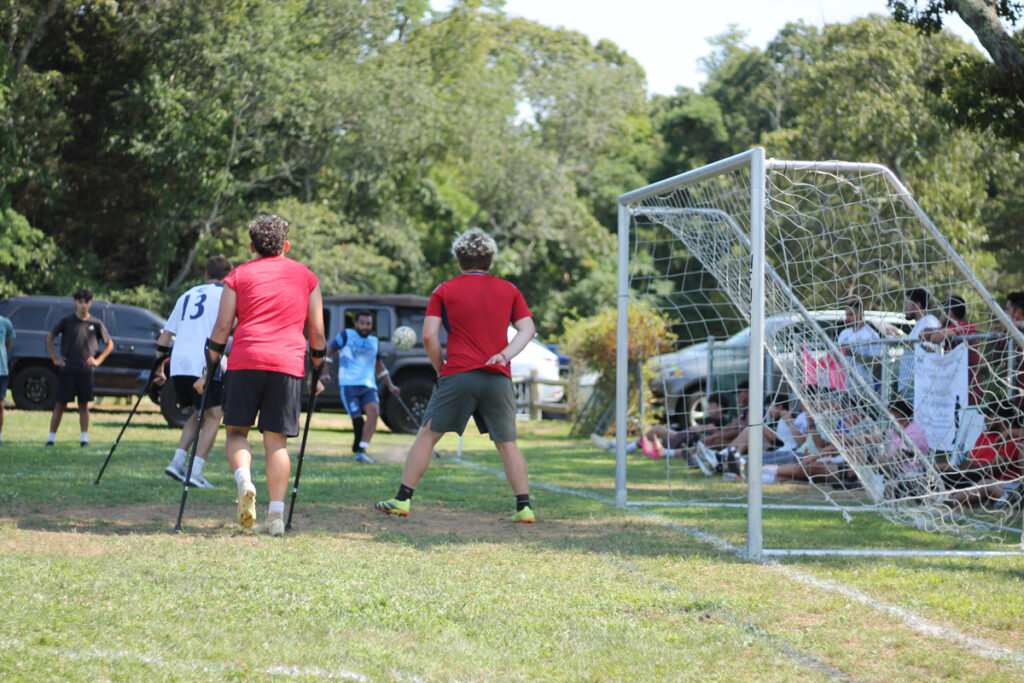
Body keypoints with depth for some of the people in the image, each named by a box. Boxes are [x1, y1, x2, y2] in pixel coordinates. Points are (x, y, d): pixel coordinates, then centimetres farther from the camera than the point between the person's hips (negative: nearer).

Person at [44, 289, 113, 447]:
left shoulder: (96, 323, 4)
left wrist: (98, 360, 3)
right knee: (60, 404, 1)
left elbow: (109, 344, 14)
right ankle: (51, 437, 5)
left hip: (86, 370, 1)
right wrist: (55, 358, 3)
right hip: (67, 369, -1)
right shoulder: (66, 321, 1)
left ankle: (84, 438, 6)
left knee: (84, 405, 3)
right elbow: (49, 338, 9)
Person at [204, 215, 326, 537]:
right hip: (289, 364, 1)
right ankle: (276, 515, -5)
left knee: (237, 430, 8)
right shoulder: (306, 277, 15)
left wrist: (210, 366, 12)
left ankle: (243, 478, -22)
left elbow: (222, 326, 5)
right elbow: (317, 331, 13)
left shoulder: (239, 275, 11)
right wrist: (317, 365, 26)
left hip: (245, 361, -1)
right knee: (276, 440, 4)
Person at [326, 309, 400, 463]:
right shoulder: (346, 335, 5)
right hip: (349, 385, -3)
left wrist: (390, 386, 24)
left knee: (374, 411, -24)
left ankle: (361, 451, -26)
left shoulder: (374, 341, 18)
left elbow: (379, 365, 30)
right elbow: (327, 351, 11)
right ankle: (357, 447, 10)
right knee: (357, 418, -17)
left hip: (369, 386, 3)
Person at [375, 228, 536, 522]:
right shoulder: (509, 290, 13)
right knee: (507, 444, 9)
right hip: (498, 378, 2)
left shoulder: (445, 290, 6)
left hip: (458, 375, -2)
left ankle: (402, 499, 3)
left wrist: (440, 368, 10)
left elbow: (429, 336, 0)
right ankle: (524, 506, 1)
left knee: (427, 435, 5)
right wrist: (505, 354, -4)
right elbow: (527, 328, 7)